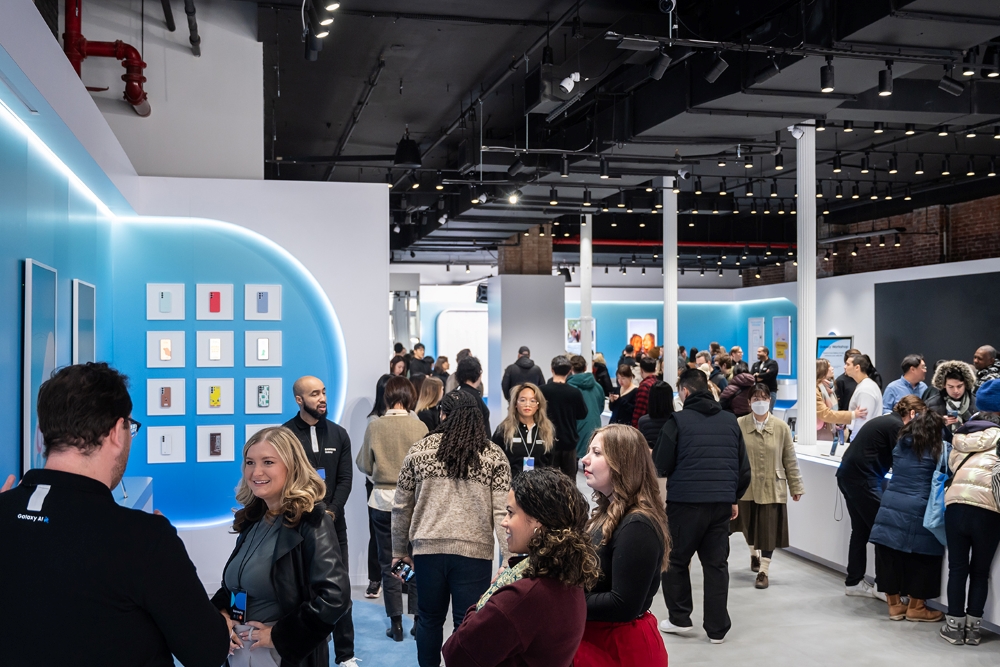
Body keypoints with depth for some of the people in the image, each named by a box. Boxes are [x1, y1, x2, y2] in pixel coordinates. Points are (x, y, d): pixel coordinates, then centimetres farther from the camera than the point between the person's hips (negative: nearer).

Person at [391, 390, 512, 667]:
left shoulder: (420, 450, 4)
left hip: (428, 548, 2)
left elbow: (401, 506, 8)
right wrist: (508, 559, -4)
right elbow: (503, 512, -6)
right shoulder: (494, 456, 1)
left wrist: (399, 550, 18)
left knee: (430, 619, 18)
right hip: (474, 550, -1)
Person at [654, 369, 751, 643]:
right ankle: (717, 628, 14)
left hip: (685, 500, -4)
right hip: (722, 502, 4)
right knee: (716, 564, 12)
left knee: (675, 560, 14)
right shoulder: (730, 421, 7)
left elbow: (660, 465, -7)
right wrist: (734, 497, 20)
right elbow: (744, 468, 10)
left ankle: (679, 618, 18)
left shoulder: (678, 421, -6)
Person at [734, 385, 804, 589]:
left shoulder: (781, 427, -4)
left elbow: (790, 460, 0)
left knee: (768, 530, 0)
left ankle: (764, 571, 10)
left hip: (771, 487, -1)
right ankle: (754, 554, 45)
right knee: (749, 526, 17)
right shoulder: (739, 425, -7)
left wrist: (796, 486, 3)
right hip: (746, 486, 1)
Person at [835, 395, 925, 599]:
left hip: (848, 475, 10)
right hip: (861, 479, -10)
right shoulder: (895, 426, -12)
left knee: (861, 529, 14)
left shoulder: (886, 421, 17)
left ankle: (854, 582, 21)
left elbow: (890, 458, 18)